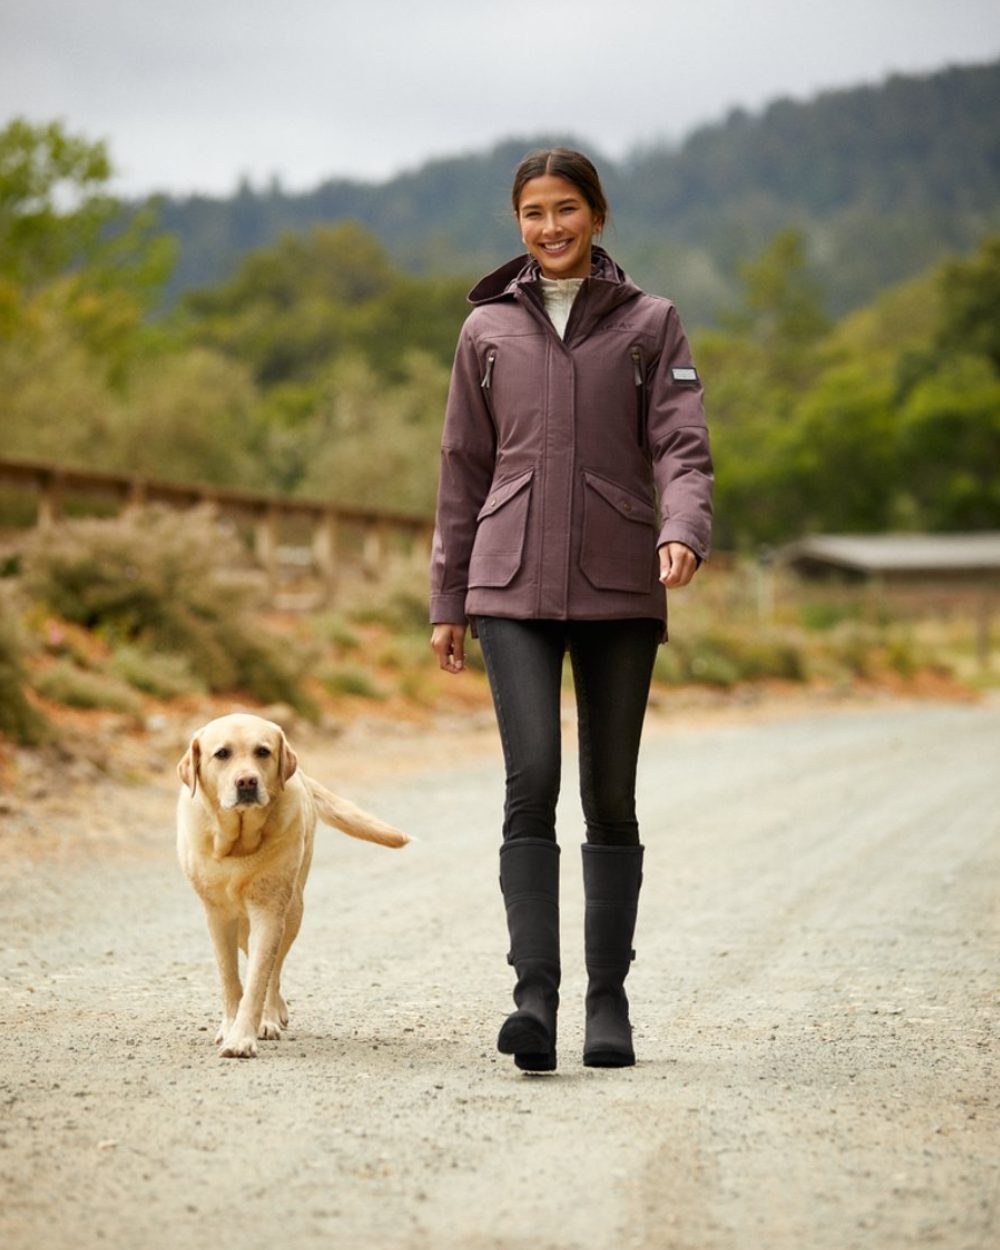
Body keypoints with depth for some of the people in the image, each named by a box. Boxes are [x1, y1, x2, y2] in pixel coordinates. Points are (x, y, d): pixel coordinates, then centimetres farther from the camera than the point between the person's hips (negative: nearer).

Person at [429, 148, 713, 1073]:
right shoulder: (488, 329, 11)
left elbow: (683, 449, -3)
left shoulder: (650, 324, 7)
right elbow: (463, 471, 13)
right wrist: (447, 600, 10)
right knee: (532, 779, -15)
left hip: (619, 589, 0)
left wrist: (683, 534, -24)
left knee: (611, 796, 4)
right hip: (514, 589, 0)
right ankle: (535, 996, -18)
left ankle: (609, 1002, 12)